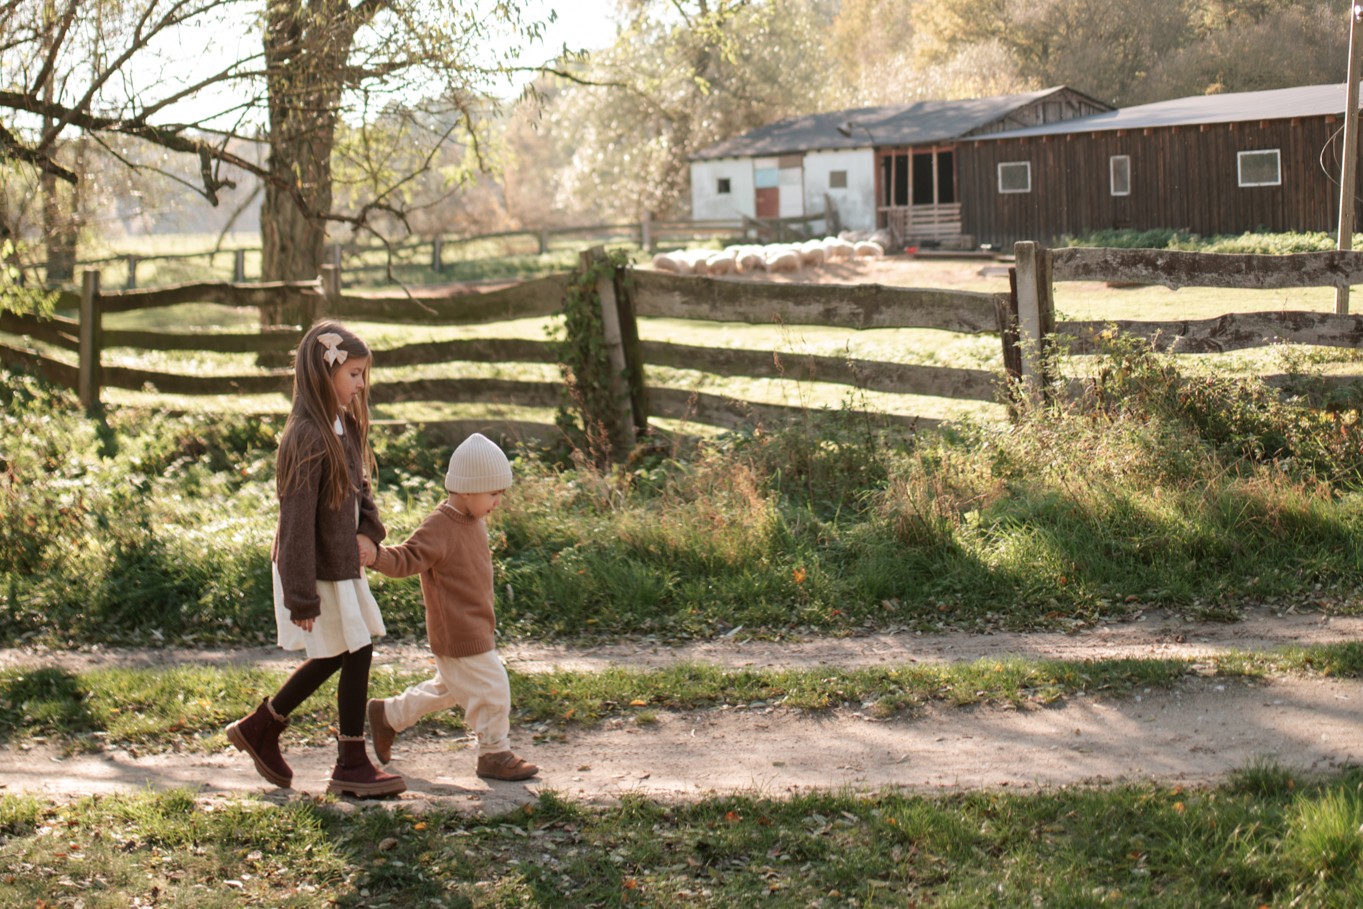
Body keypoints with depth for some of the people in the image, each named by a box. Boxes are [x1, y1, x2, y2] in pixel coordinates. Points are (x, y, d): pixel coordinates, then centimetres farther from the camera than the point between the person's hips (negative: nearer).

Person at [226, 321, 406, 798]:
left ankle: (260, 728, 32)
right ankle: (351, 766, 13)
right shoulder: (308, 438, -23)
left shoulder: (346, 426, 6)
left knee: (333, 657, 18)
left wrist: (368, 532, -3)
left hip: (341, 564, 9)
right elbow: (296, 521, -24)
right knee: (356, 654, 0)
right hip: (317, 572, -9)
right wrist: (301, 597, -22)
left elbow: (358, 488, 18)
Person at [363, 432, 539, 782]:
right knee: (491, 691, -2)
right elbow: (407, 559, -26)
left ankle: (388, 715, 37)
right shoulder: (439, 528, -22)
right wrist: (376, 555, -43)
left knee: (449, 688, 25)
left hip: (476, 627, 10)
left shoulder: (474, 521, 8)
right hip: (459, 633, -10)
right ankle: (495, 754, 16)